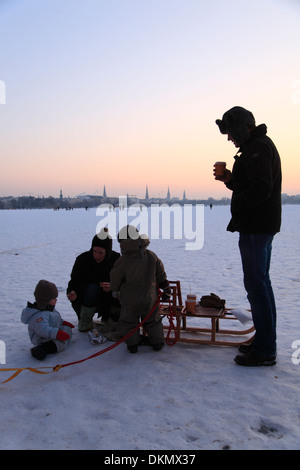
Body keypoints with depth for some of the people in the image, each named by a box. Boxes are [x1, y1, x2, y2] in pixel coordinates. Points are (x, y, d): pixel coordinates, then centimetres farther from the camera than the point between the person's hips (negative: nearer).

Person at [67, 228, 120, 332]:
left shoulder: (116, 259, -14)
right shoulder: (83, 259, -17)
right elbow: (74, 281, -12)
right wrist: (72, 292, -35)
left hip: (107, 298, 2)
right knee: (92, 287, -35)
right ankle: (85, 320, -14)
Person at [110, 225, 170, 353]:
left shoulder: (121, 262, -21)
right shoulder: (151, 256, -10)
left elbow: (114, 284, -9)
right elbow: (161, 275, 3)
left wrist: (116, 290, 14)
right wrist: (166, 288, 19)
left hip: (130, 301, -3)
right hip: (150, 299, 3)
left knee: (128, 322, 21)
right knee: (152, 321, 24)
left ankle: (133, 343, 23)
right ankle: (157, 341, 32)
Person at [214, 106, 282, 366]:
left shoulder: (259, 147, -14)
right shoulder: (258, 146, 20)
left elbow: (261, 189, -25)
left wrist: (238, 203, -11)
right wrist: (230, 180, 8)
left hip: (256, 227, -11)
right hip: (260, 225, 11)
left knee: (256, 284, -7)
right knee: (260, 282, 15)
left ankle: (265, 350, 2)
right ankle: (265, 341, 25)